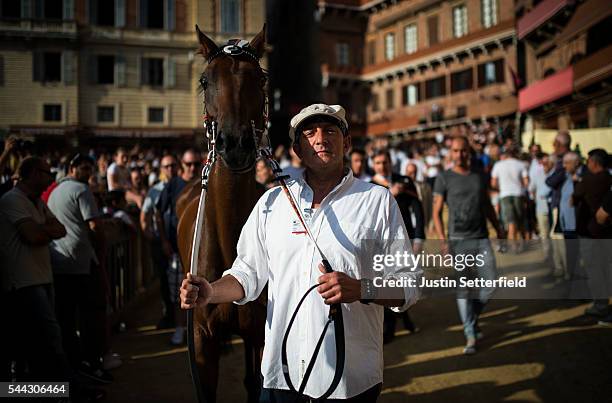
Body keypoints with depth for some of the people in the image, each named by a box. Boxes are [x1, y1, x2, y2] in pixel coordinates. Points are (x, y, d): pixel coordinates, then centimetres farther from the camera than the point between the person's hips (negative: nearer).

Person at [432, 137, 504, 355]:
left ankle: (472, 318, 26)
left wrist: (498, 227, 15)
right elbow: (437, 212, -2)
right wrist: (442, 239, -12)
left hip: (482, 238, 4)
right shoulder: (444, 178, -1)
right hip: (458, 240, -4)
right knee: (463, 289, -1)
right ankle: (470, 336, 7)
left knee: (490, 284, 1)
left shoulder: (480, 176, 12)